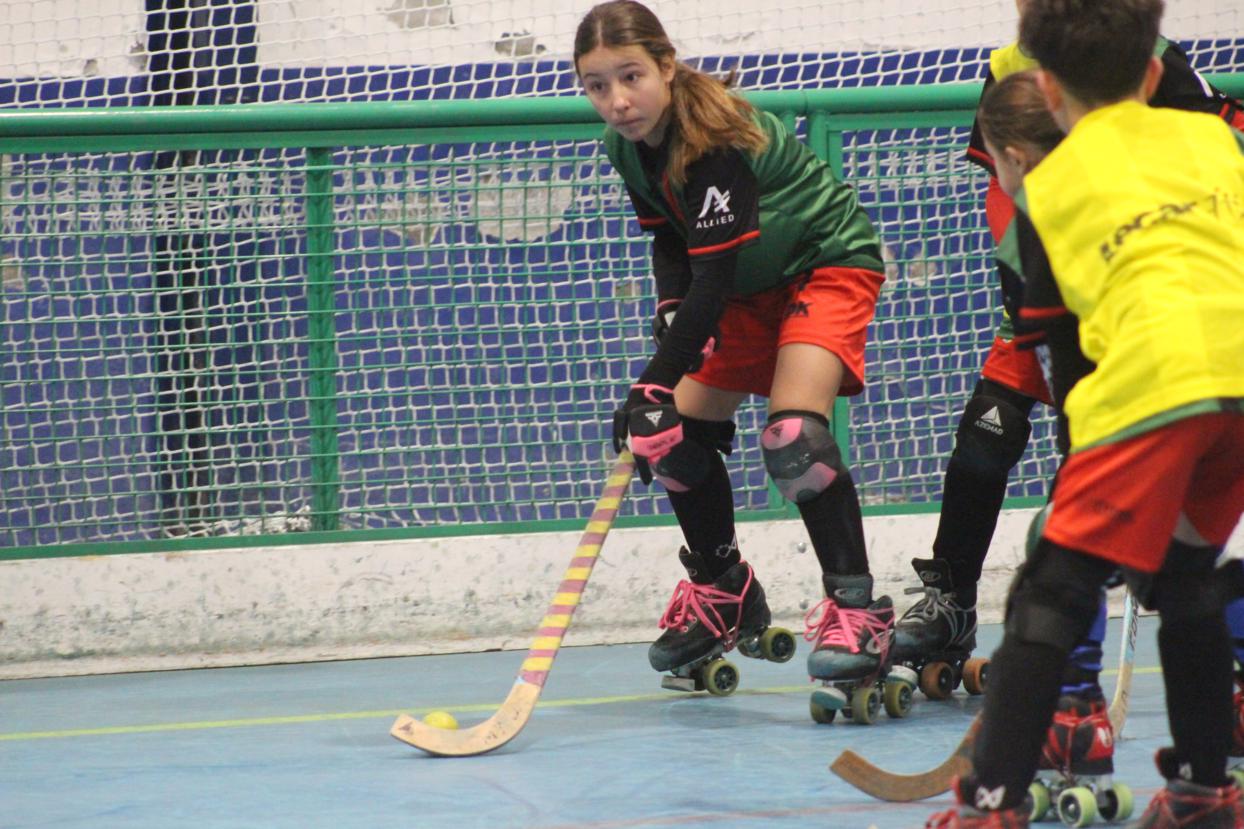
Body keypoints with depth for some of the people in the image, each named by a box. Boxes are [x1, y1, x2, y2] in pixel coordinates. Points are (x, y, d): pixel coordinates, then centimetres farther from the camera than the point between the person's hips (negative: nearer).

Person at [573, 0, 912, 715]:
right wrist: (673, 314, -11)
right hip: (752, 288, 9)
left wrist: (657, 381, -34)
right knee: (674, 433, 4)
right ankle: (724, 594, 25)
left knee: (794, 435, -27)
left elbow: (715, 273, -34)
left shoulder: (715, 141, -33)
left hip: (829, 262, -9)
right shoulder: (629, 145, -8)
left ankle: (857, 611, -22)